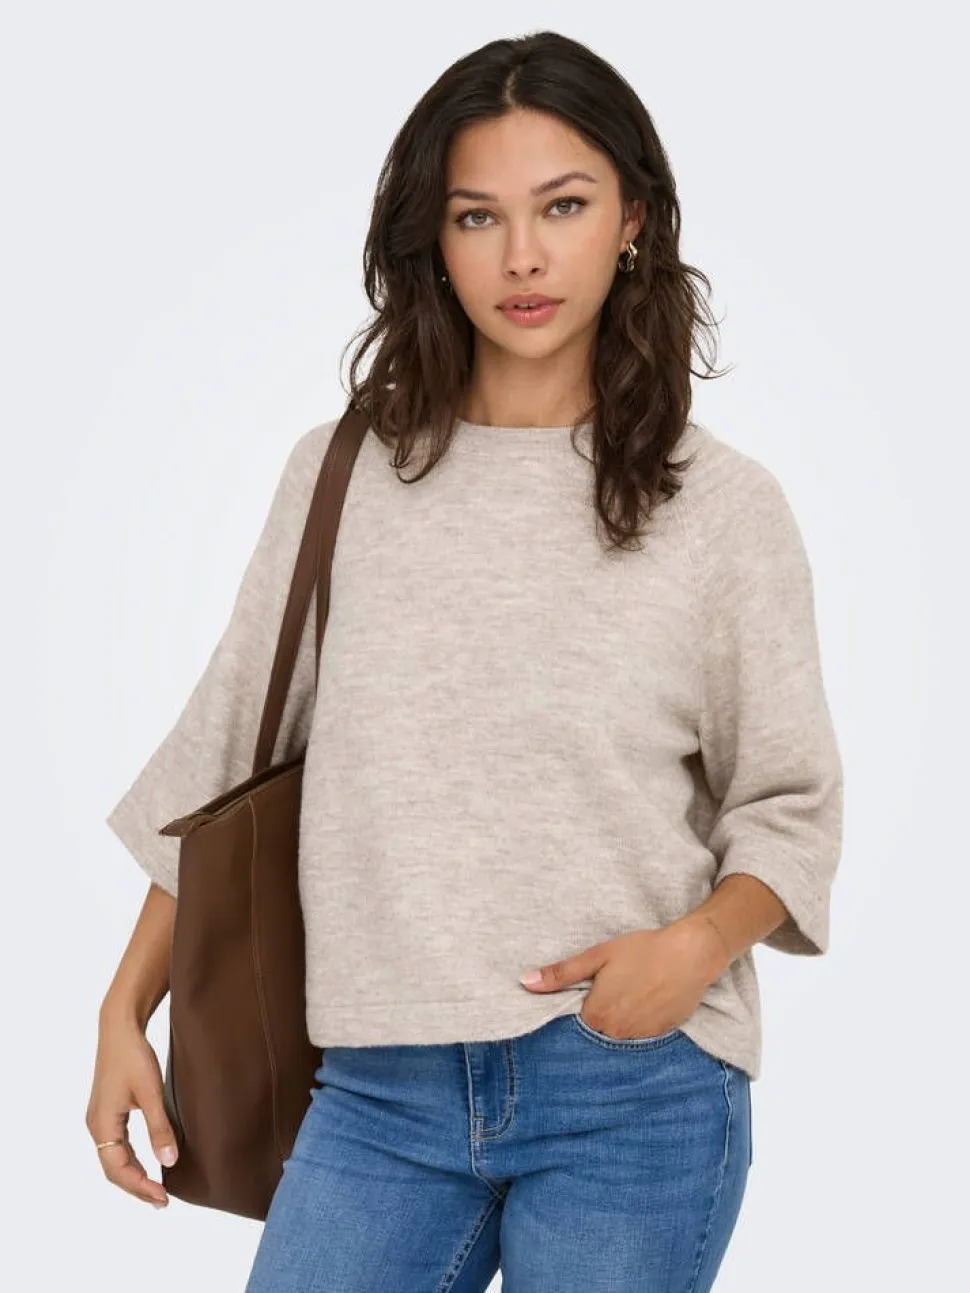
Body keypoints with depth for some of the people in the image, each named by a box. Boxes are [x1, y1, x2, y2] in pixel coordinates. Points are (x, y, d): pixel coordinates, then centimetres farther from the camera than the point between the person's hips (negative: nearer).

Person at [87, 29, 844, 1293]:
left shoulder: (722, 508, -1)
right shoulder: (342, 476, 5)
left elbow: (790, 806, 4)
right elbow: (224, 756, 10)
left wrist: (697, 945, -15)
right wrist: (126, 1014, 8)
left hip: (636, 1095, -1)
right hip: (383, 1090, 2)